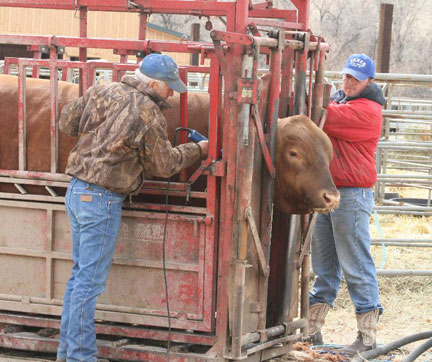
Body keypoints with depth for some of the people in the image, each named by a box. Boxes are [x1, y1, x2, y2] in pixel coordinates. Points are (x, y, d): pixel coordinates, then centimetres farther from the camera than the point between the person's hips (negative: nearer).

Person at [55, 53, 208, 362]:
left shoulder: (102, 92, 6)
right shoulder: (149, 116, -13)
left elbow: (68, 123, 15)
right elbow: (165, 164, -2)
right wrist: (198, 151, 13)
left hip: (77, 190, 8)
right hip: (102, 198, -8)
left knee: (81, 273, 16)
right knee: (90, 281, -3)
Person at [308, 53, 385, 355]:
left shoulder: (368, 110, -11)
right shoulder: (338, 100, 18)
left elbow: (326, 117, -22)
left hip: (352, 196, -8)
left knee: (357, 267, -6)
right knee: (324, 266, 14)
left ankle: (368, 338, -1)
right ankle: (312, 330, 21)